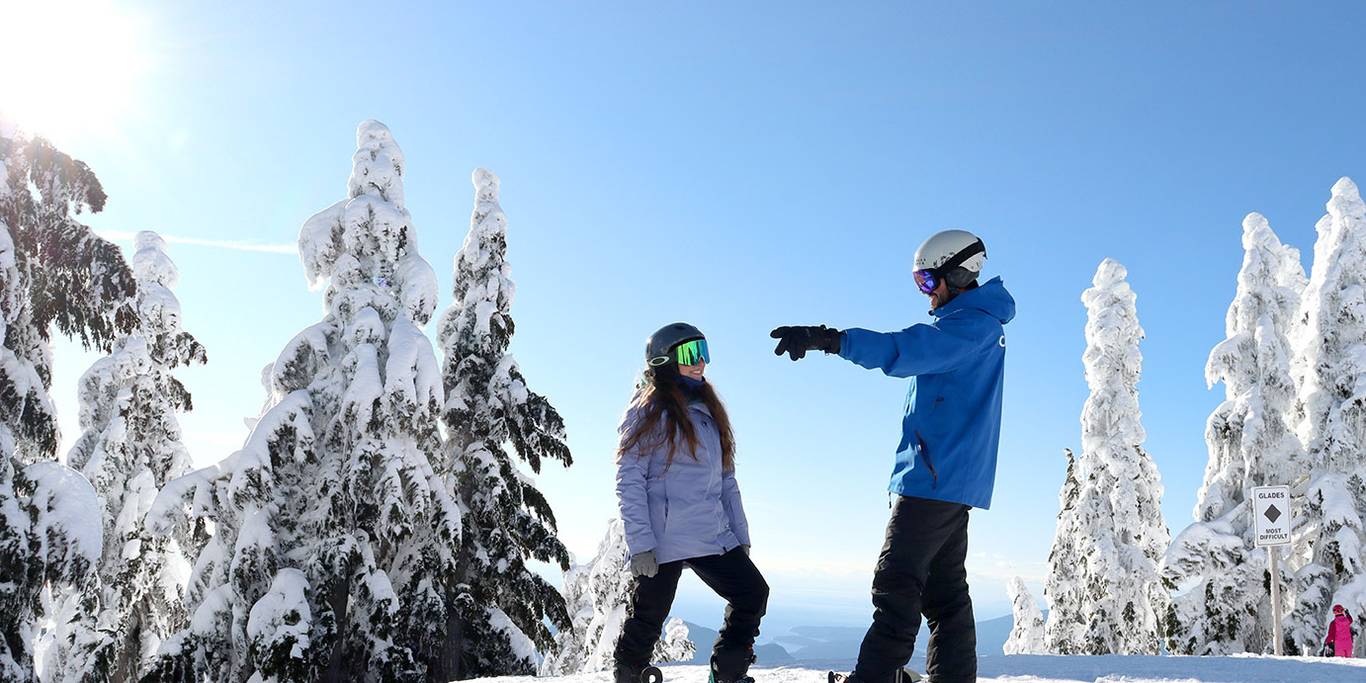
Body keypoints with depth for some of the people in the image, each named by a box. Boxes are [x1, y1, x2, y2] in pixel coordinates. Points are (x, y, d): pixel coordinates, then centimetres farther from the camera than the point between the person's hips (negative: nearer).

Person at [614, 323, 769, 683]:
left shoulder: (709, 411, 17)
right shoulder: (647, 410, -5)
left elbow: (726, 478, 20)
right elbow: (629, 481, -10)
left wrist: (740, 534, 15)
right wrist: (640, 543, -18)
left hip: (715, 537, 7)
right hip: (663, 541, -7)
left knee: (753, 594, 3)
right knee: (648, 617, 1)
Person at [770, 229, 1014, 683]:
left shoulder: (972, 323, -12)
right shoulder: (978, 323, 20)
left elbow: (906, 351, -28)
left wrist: (828, 339, -37)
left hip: (936, 476, -10)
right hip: (953, 479, 10)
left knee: (897, 586, -11)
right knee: (944, 591, 12)